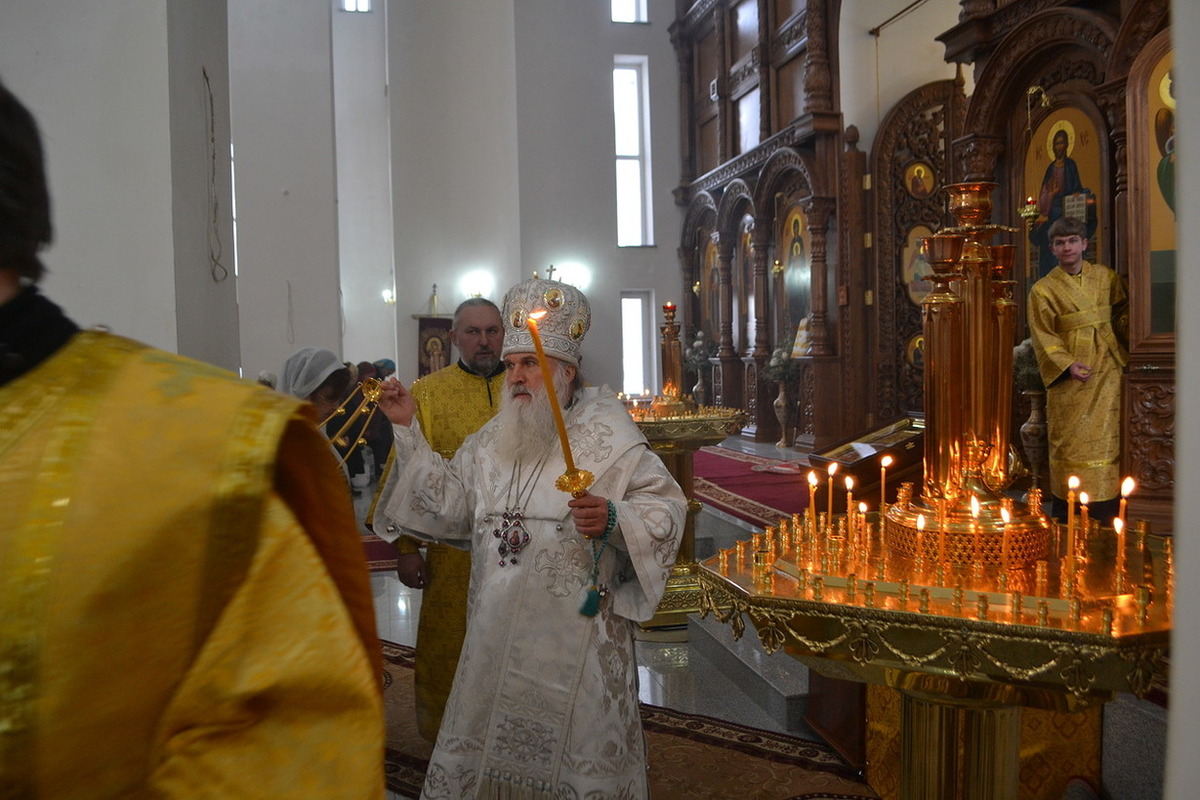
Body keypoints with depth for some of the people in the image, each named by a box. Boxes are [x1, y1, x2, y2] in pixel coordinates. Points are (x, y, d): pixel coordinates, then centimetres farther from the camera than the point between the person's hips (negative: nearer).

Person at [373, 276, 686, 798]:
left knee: (578, 754, 6)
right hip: (498, 634, 6)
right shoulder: (491, 440, 12)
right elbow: (448, 501, 12)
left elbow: (665, 510, -10)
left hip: (577, 635, -5)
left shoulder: (608, 436, -7)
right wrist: (408, 430, 8)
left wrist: (613, 520, -29)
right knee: (483, 751, 16)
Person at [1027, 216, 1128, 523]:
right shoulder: (1043, 290, 0)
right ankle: (1065, 512, 9)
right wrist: (1067, 364, -16)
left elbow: (1122, 313, 17)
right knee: (1069, 441, 0)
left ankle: (1105, 510, 9)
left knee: (1105, 438, 2)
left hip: (1106, 371, 2)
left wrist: (1125, 350, 4)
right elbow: (1042, 336, -4)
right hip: (1069, 375, -2)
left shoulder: (1106, 277, 8)